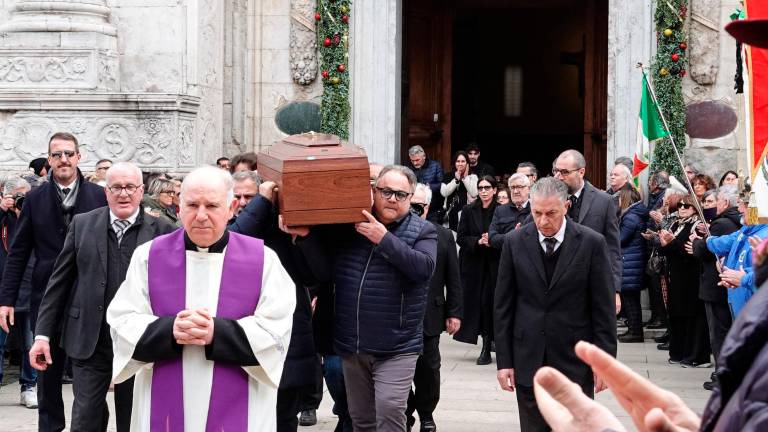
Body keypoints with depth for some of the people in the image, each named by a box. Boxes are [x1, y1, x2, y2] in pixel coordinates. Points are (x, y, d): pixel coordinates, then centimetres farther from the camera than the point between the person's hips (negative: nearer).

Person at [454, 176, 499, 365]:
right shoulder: (468, 211, 5)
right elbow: (460, 238, 1)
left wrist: (493, 241, -19)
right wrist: (478, 241, -15)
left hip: (493, 265, -2)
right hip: (472, 264, 2)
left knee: (489, 303, -5)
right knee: (473, 302, 1)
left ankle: (487, 348, 2)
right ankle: (486, 340, 17)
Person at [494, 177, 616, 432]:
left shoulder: (592, 243, -4)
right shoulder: (515, 242, 1)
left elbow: (604, 309, -2)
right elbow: (503, 306, 4)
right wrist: (504, 361, 1)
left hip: (575, 361, -1)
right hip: (529, 361, 2)